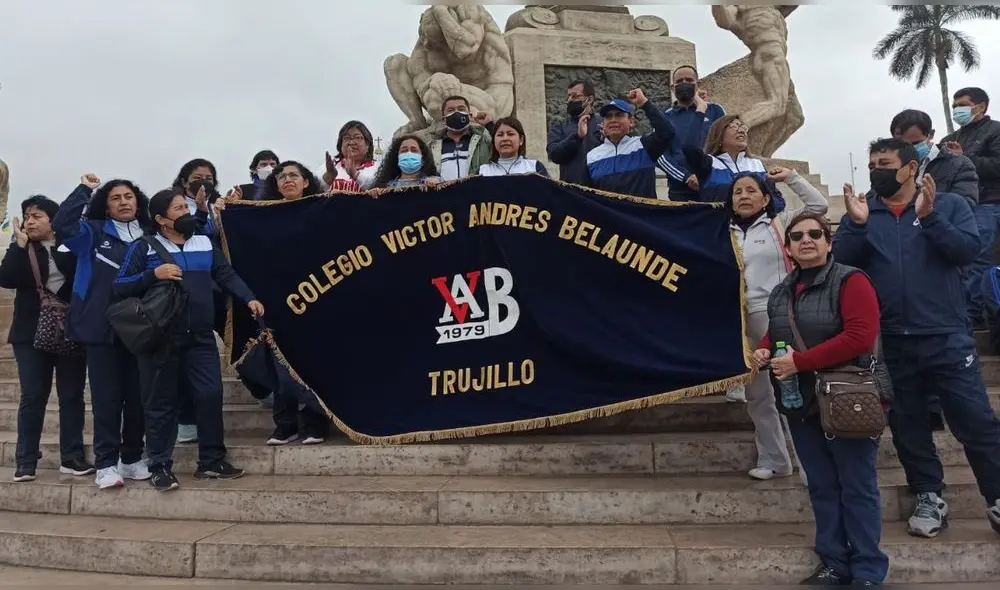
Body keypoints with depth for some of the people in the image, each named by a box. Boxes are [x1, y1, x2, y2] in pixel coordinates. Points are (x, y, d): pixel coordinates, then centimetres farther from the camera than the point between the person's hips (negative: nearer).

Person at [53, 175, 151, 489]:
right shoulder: (93, 233, 6)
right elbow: (62, 224, -10)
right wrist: (85, 190, -5)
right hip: (102, 327, -2)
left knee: (137, 395, 8)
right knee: (106, 397, 0)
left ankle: (132, 458, 21)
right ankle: (106, 464, 7)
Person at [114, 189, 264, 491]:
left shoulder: (205, 243, 13)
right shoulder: (144, 247, 1)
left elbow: (227, 275, 9)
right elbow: (119, 287, -2)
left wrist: (249, 298, -6)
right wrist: (153, 274, -16)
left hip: (201, 337, 3)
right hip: (160, 339, -3)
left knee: (211, 394, 1)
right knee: (161, 402, 4)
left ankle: (212, 461, 14)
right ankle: (160, 467, 14)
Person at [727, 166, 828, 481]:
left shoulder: (780, 223, 7)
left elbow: (819, 205, -1)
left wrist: (791, 177, 5)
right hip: (745, 320, 4)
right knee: (757, 394, 10)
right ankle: (774, 460, 22)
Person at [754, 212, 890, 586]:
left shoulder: (850, 281, -9)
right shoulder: (781, 293, 12)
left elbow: (860, 337, -20)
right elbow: (773, 335, 24)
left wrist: (799, 362, -21)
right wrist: (763, 351, -1)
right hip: (801, 403, 7)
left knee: (857, 488, 1)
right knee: (822, 487, 13)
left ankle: (868, 572, 13)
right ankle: (834, 564, 24)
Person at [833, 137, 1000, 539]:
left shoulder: (949, 204, 4)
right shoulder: (860, 215, 9)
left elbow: (968, 250, -10)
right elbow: (839, 262, -4)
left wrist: (929, 217, -20)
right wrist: (857, 224, -18)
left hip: (946, 337, -2)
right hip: (890, 343, 3)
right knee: (907, 425, 10)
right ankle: (930, 499, 24)